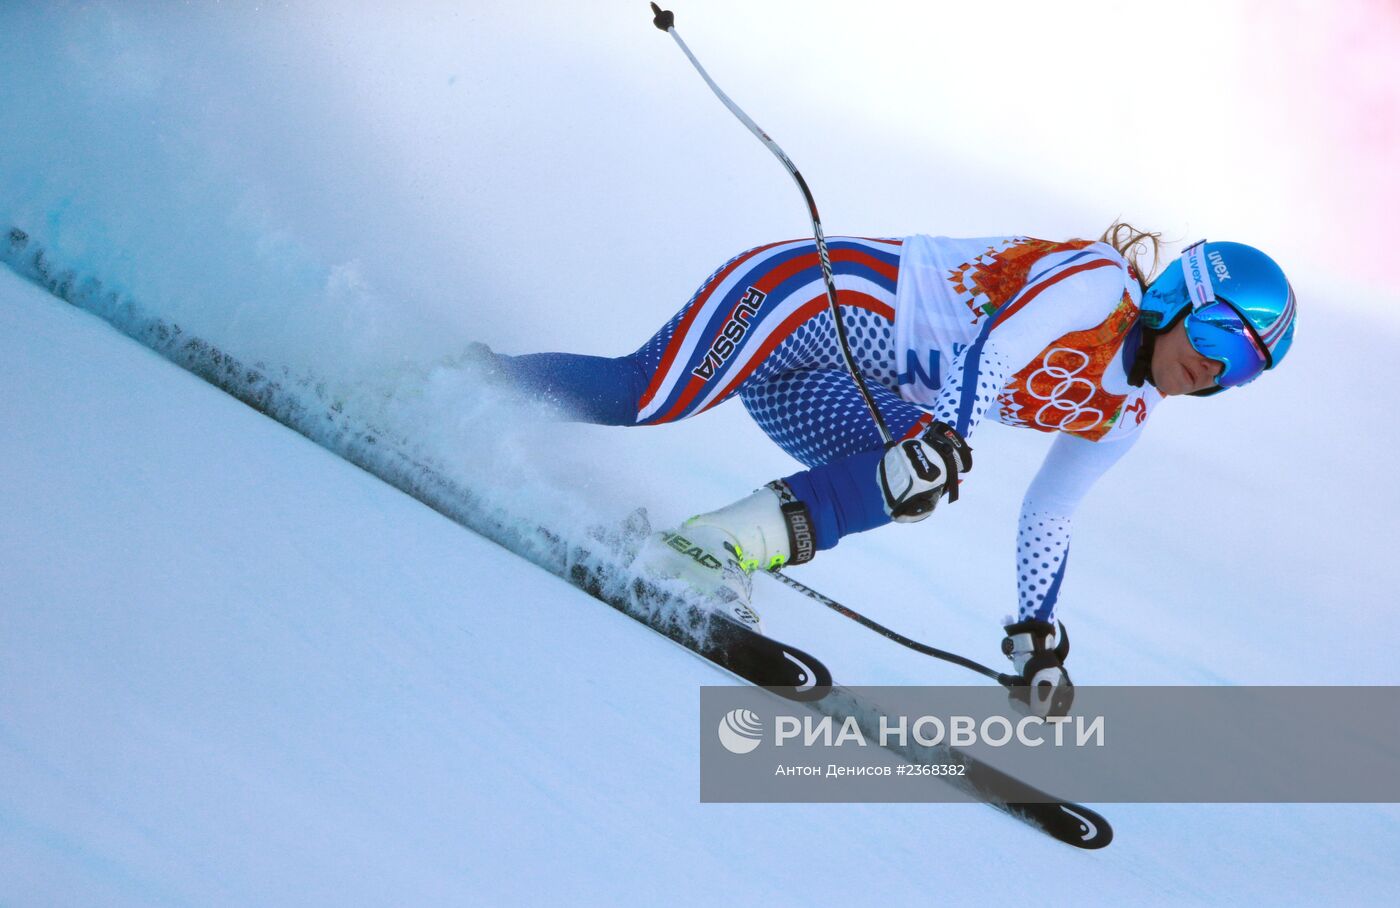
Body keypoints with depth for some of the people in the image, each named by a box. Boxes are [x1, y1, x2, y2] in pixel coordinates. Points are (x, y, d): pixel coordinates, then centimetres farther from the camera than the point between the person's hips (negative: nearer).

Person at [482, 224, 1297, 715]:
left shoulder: (1125, 414, 12)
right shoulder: (1097, 283, -13)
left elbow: (1049, 517, 19)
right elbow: (997, 344, -27)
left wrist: (1037, 633, 15)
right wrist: (945, 433, -42)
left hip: (849, 376, 8)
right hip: (811, 291, -8)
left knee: (903, 482, -17)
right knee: (642, 397, -21)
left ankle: (718, 548, -20)